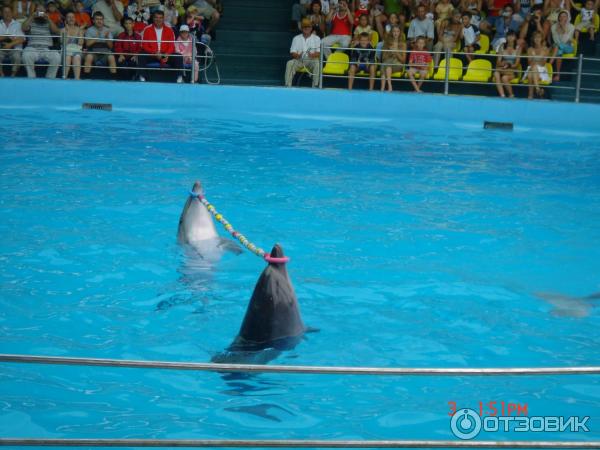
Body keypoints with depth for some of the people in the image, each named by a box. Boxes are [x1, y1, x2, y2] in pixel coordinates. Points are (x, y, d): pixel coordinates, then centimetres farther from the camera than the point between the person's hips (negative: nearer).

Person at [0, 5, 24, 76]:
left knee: (17, 57, -35)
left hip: (14, 48, -1)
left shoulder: (17, 24, 10)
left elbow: (22, 39, -3)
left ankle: (13, 75, -18)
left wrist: (11, 44, -16)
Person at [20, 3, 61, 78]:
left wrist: (48, 19, -2)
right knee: (26, 55, -36)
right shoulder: (31, 22, 19)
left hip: (47, 49, 1)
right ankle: (31, 78, -24)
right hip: (32, 48, -1)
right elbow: (24, 28, -2)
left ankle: (50, 78, -18)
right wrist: (31, 17, -2)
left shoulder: (48, 23, 21)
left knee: (57, 57, -31)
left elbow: (56, 31, 2)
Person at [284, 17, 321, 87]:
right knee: (289, 63, -28)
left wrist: (312, 55, -24)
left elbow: (318, 52, -1)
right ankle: (288, 86, -29)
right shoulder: (296, 38, 13)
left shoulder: (316, 38, 9)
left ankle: (315, 85, -33)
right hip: (299, 60, 1)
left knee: (317, 62, -35)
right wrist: (298, 55, -18)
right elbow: (292, 52, 6)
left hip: (311, 60, -1)